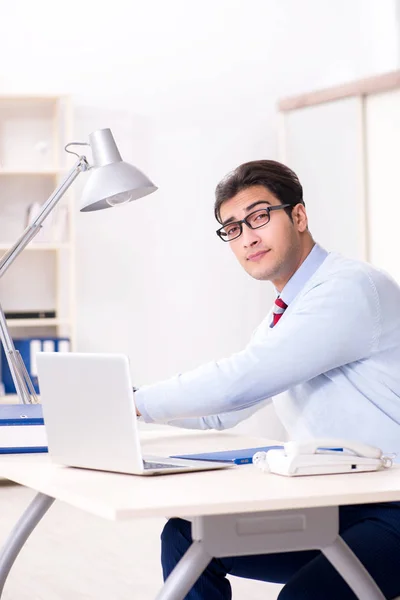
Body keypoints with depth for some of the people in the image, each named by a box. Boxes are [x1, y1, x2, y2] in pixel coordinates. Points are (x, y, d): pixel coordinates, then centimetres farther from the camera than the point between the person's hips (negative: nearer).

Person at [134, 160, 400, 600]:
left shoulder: (351, 288, -16)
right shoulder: (282, 318, 15)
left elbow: (238, 383, -22)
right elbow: (220, 414, 24)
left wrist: (137, 401, -11)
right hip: (327, 509, 9)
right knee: (187, 536, 1)